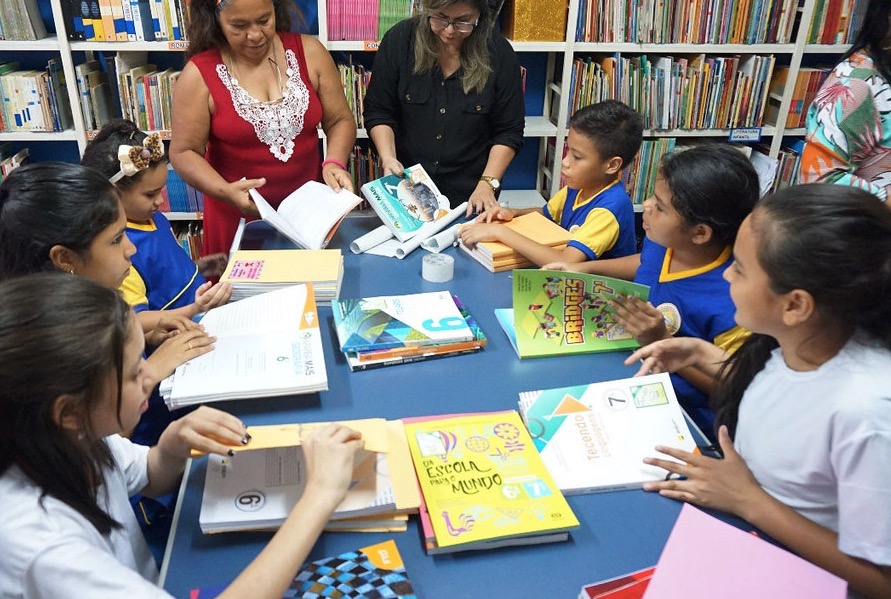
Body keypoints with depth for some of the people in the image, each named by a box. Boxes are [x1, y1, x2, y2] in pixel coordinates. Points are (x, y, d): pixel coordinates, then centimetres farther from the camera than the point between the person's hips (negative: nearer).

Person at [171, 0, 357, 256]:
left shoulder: (309, 52, -5)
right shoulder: (199, 75, -11)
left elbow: (340, 120, 0)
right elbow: (184, 152, -8)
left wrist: (334, 163, -19)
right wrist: (225, 191, -25)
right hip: (239, 214, -2)